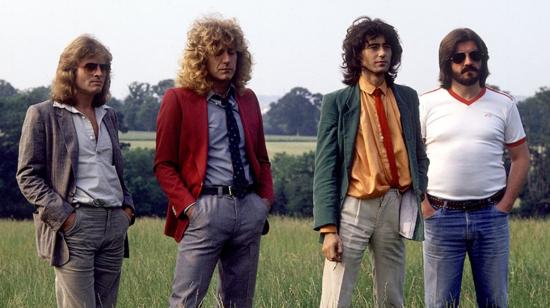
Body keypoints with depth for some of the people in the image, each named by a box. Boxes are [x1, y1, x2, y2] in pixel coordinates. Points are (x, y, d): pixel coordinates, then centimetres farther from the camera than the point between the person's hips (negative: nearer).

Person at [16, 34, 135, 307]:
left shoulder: (108, 116, 19)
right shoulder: (43, 114, 1)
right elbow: (28, 176, -3)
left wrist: (127, 205, 10)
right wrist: (62, 216, -13)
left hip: (115, 223, 6)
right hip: (74, 225, -6)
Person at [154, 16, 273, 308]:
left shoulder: (247, 99, 15)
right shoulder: (178, 99, -1)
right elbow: (164, 164, -1)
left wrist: (266, 197, 6)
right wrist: (187, 205, -12)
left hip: (250, 207, 5)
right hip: (205, 207, -5)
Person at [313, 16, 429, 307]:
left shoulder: (407, 97, 10)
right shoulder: (337, 102, -2)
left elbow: (418, 153, 20)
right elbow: (325, 168, -4)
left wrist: (418, 193, 5)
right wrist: (329, 228, -11)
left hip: (395, 207, 4)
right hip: (353, 207, -4)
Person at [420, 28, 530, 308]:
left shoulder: (504, 105, 7)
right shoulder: (427, 104, 2)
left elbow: (521, 158, 11)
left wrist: (505, 204, 1)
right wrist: (423, 206, -4)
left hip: (491, 215, 2)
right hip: (441, 216, -2)